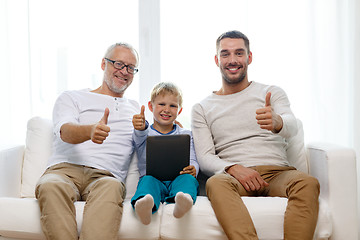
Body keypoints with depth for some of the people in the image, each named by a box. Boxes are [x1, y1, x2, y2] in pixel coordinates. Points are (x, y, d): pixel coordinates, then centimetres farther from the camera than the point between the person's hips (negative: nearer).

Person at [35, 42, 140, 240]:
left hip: (104, 176, 1)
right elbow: (65, 131, -2)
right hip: (64, 169, 0)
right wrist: (90, 130, -27)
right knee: (50, 186, -37)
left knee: (112, 187, -37)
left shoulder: (136, 110, 30)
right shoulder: (71, 98, 19)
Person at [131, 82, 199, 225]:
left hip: (177, 178, 1)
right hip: (152, 177, -1)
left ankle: (182, 203, -63)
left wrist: (193, 169, -13)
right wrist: (140, 128, -34)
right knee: (148, 180, -33)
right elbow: (140, 138, -9)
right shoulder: (146, 132, 16)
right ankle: (145, 206, -65)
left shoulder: (185, 135, 21)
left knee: (188, 178, -31)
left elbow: (192, 160, 12)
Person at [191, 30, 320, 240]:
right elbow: (205, 158, 5)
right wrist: (233, 168, -17)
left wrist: (277, 122, -31)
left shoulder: (272, 93, 16)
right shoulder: (202, 109, 15)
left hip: (277, 172, 1)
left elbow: (292, 127, -5)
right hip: (235, 176, 0)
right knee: (216, 183, -35)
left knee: (308, 183, -32)